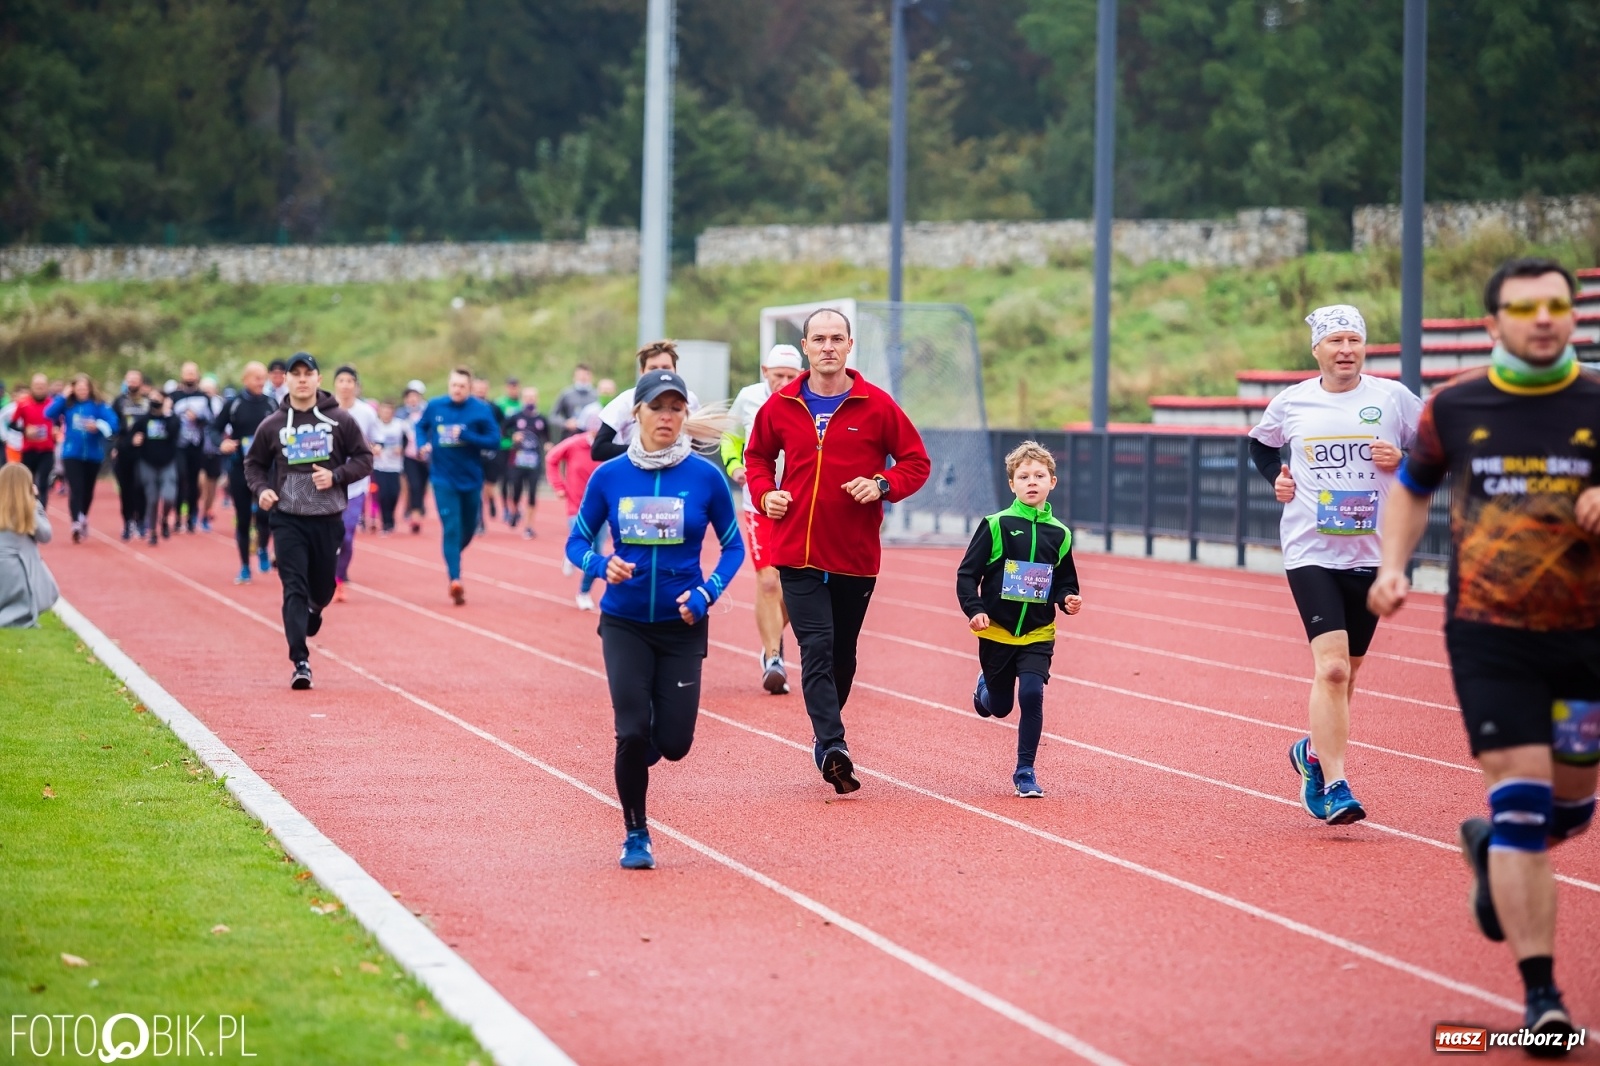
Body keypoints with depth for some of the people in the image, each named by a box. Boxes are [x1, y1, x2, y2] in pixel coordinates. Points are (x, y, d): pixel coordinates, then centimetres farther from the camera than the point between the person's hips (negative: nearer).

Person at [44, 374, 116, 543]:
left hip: (93, 454, 1)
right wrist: (62, 397, -15)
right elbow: (49, 414, -14)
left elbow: (112, 423, -15)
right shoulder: (67, 405, -1)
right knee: (75, 488, -15)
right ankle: (76, 523, -23)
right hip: (72, 454, -1)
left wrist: (98, 426, -33)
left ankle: (83, 518, 38)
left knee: (88, 489, 14)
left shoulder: (98, 406, -4)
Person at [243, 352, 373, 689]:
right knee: (294, 589, -10)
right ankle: (301, 663, -13)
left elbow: (364, 459, 4)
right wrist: (261, 489, -6)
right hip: (288, 519, -1)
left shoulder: (340, 420, 0)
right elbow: (254, 463, 14)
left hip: (329, 519, 1)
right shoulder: (272, 425, 2)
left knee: (323, 587, 13)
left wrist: (336, 476, -13)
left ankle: (313, 610, 51)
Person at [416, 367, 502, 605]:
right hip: (444, 479, -1)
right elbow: (421, 426, 15)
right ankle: (455, 579, -18)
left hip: (471, 479, 1)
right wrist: (423, 444, -5)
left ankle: (453, 556, 45)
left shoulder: (481, 410, -9)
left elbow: (494, 440, -11)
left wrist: (466, 436, -23)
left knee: (468, 528, 16)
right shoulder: (434, 406, -3)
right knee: (451, 529, -12)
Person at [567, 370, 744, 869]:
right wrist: (601, 565, -17)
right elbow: (576, 542, 4)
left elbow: (733, 547, 3)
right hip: (624, 624, 0)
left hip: (682, 625, 0)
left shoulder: (705, 477, -6)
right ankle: (635, 835, 11)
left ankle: (637, 755, 35)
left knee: (673, 743, -3)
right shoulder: (609, 477, -5)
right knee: (632, 733, -10)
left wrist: (706, 594, -12)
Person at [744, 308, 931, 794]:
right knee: (817, 648, -12)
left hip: (856, 554, 0)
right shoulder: (781, 406, 3)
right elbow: (757, 456, 19)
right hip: (797, 552, 0)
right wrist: (764, 493, 1)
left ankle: (824, 732, 31)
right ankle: (832, 748, -22)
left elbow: (916, 461, 3)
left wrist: (883, 484, -15)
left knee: (842, 654, 11)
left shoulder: (877, 405, -2)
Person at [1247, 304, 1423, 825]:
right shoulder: (1292, 401, 4)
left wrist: (1403, 460, -11)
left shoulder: (1393, 397, 1)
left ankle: (1314, 752, 38)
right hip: (1311, 551, -2)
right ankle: (1336, 787, -16)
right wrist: (1276, 476, 5)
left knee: (1346, 671, 12)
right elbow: (1260, 444, 23)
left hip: (1372, 553, 2)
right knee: (1330, 666, -17)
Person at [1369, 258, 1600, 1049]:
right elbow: (1412, 489, 17)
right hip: (1489, 635, -2)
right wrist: (1392, 566, 2)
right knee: (1521, 796, -11)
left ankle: (1487, 847, 50)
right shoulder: (1454, 407, 0)